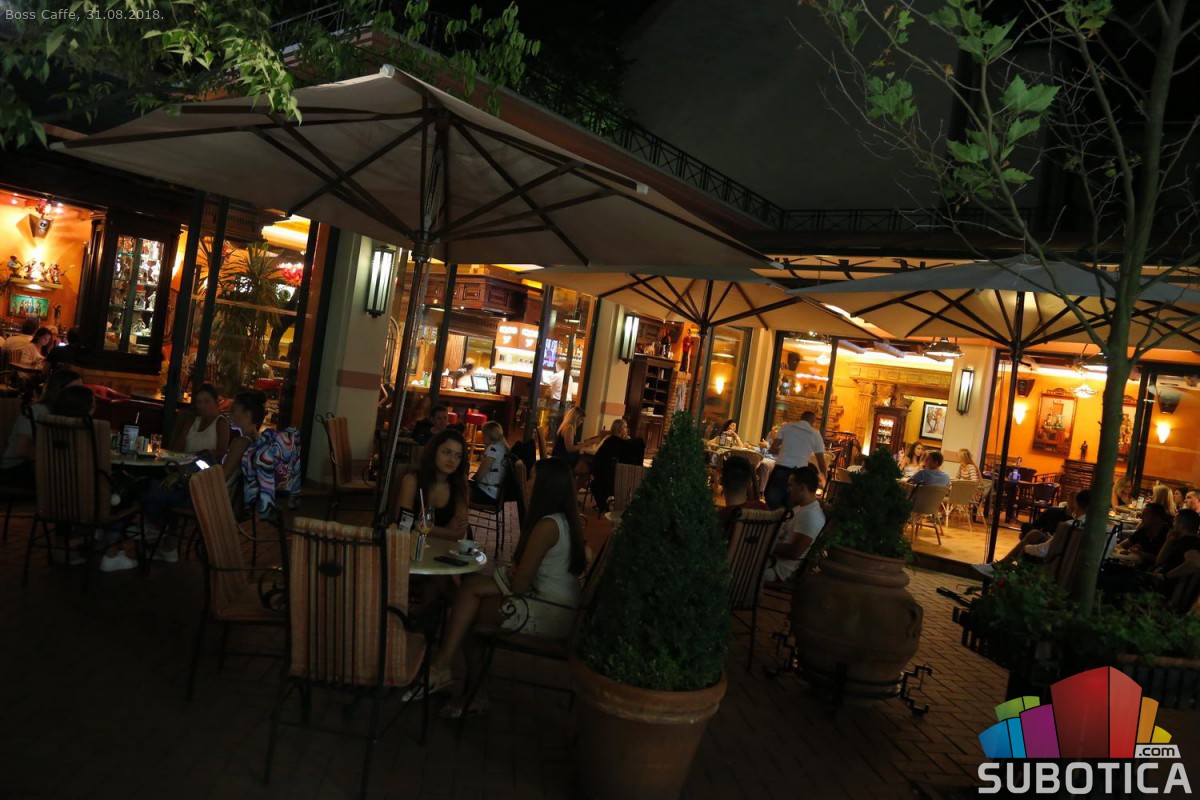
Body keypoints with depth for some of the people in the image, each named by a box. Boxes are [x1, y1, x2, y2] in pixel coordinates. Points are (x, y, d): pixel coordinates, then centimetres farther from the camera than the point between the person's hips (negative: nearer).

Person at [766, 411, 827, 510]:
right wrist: (824, 478, 28)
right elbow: (821, 461, 11)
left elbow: (772, 449, 6)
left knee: (771, 502, 9)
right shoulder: (815, 434, 8)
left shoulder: (787, 426, 9)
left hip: (780, 469, 0)